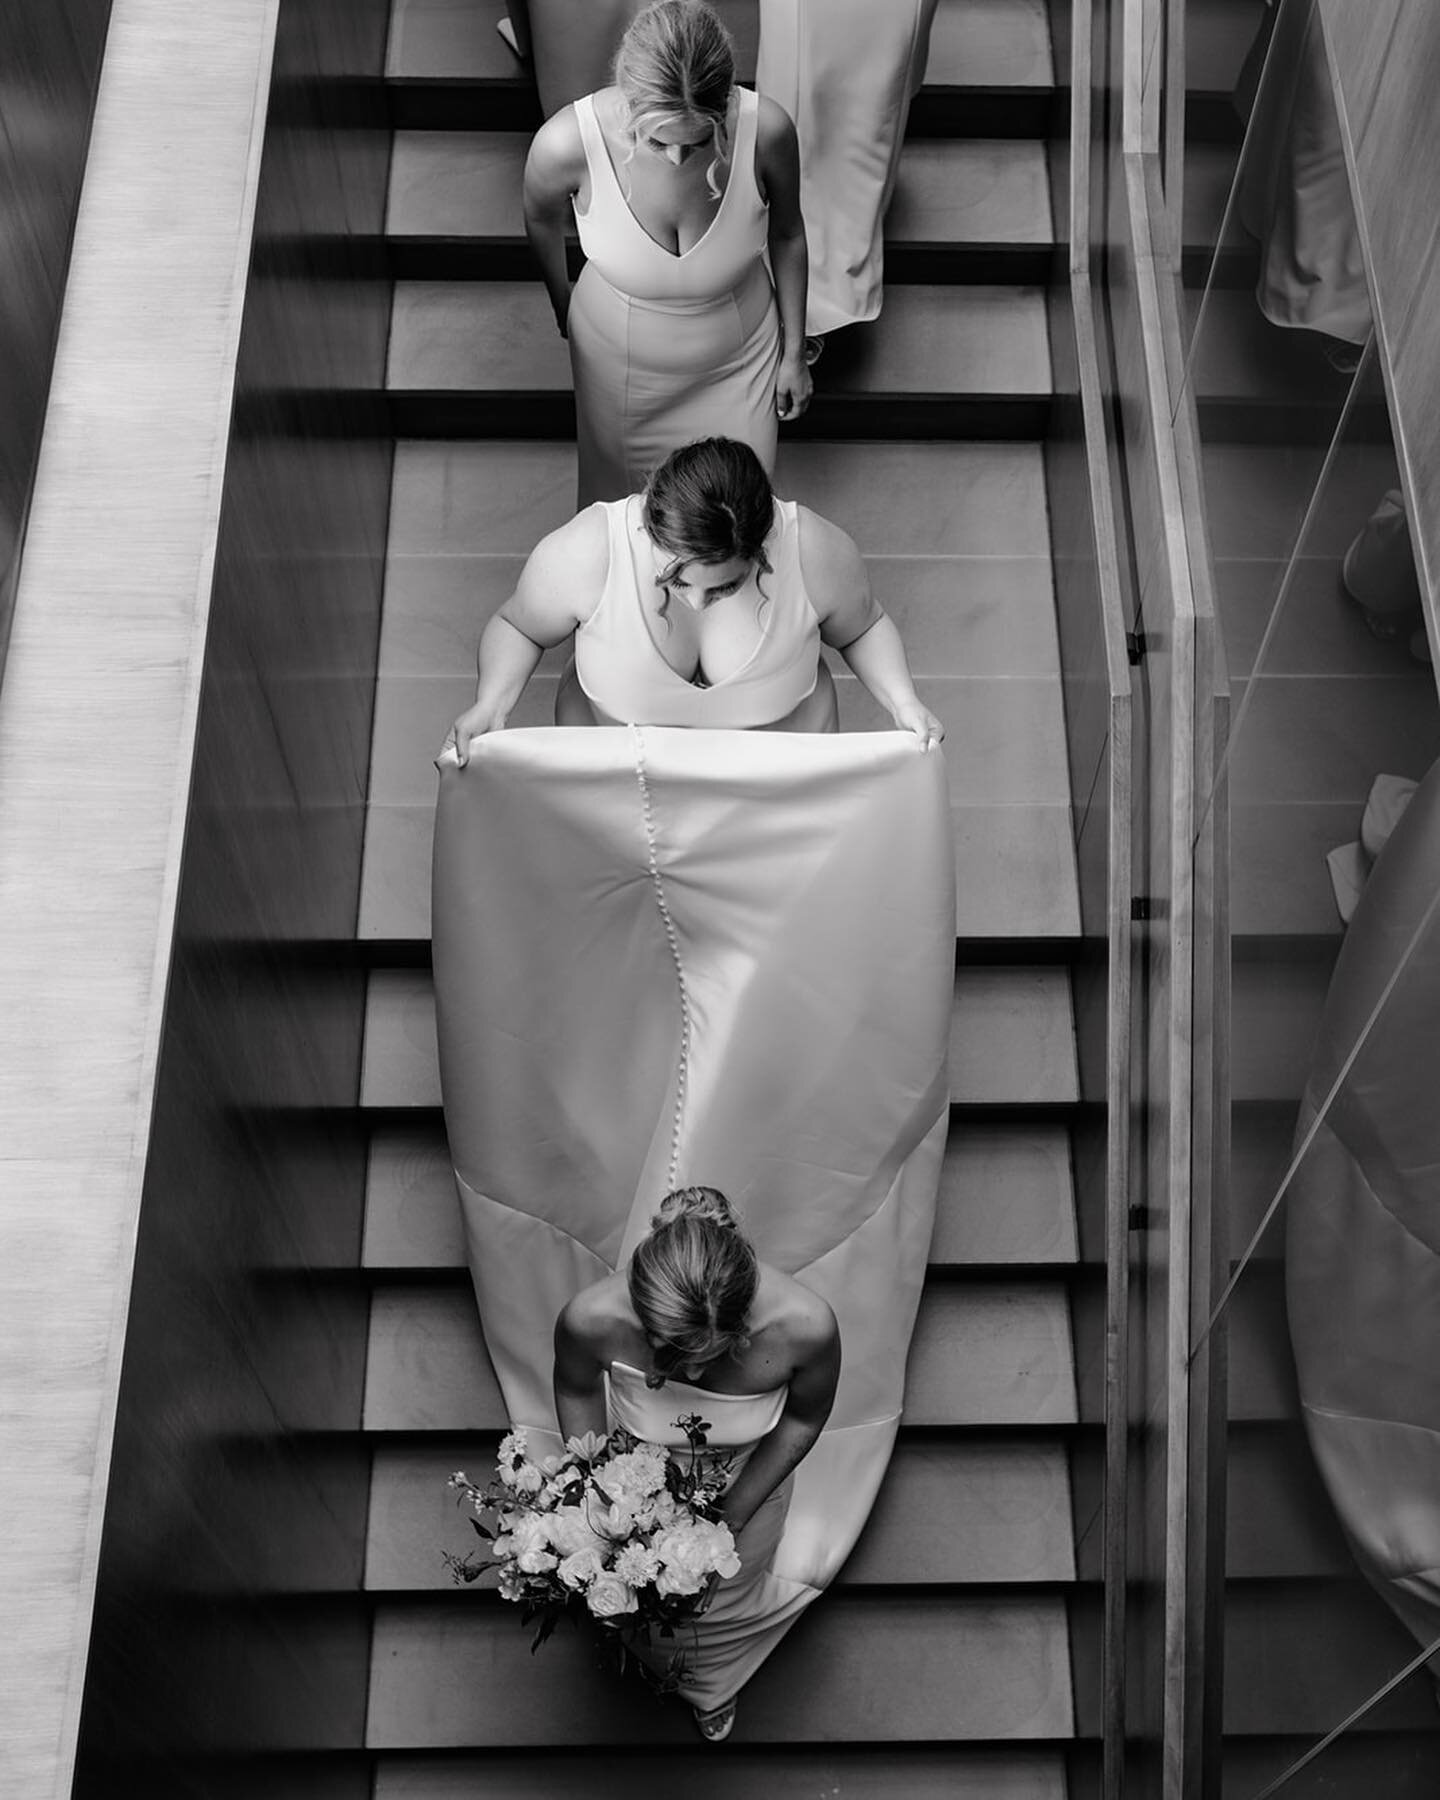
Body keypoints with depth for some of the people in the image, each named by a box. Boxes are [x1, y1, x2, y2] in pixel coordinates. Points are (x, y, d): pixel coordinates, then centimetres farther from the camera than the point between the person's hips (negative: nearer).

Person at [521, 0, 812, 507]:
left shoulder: (766, 130, -31)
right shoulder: (566, 142, -34)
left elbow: (786, 235, -8)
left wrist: (794, 351, 3)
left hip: (739, 359, 1)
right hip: (620, 360, 0)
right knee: (617, 491, 25)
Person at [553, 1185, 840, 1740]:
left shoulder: (806, 1325, -42)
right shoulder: (591, 1319, -42)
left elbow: (804, 1418, -17)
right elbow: (576, 1391, -14)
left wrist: (736, 1510, -15)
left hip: (745, 1483, 0)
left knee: (721, 1609, 30)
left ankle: (713, 1693, 67)